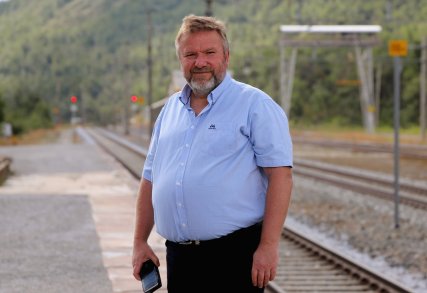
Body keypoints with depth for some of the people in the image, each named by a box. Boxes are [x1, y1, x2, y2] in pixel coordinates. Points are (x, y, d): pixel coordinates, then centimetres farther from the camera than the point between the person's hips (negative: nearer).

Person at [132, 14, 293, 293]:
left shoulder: (255, 105, -4)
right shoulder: (171, 109, 16)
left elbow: (280, 175, -11)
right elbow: (151, 178, 20)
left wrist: (269, 246, -18)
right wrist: (140, 242, 14)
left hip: (235, 253, -6)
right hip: (179, 256, 6)